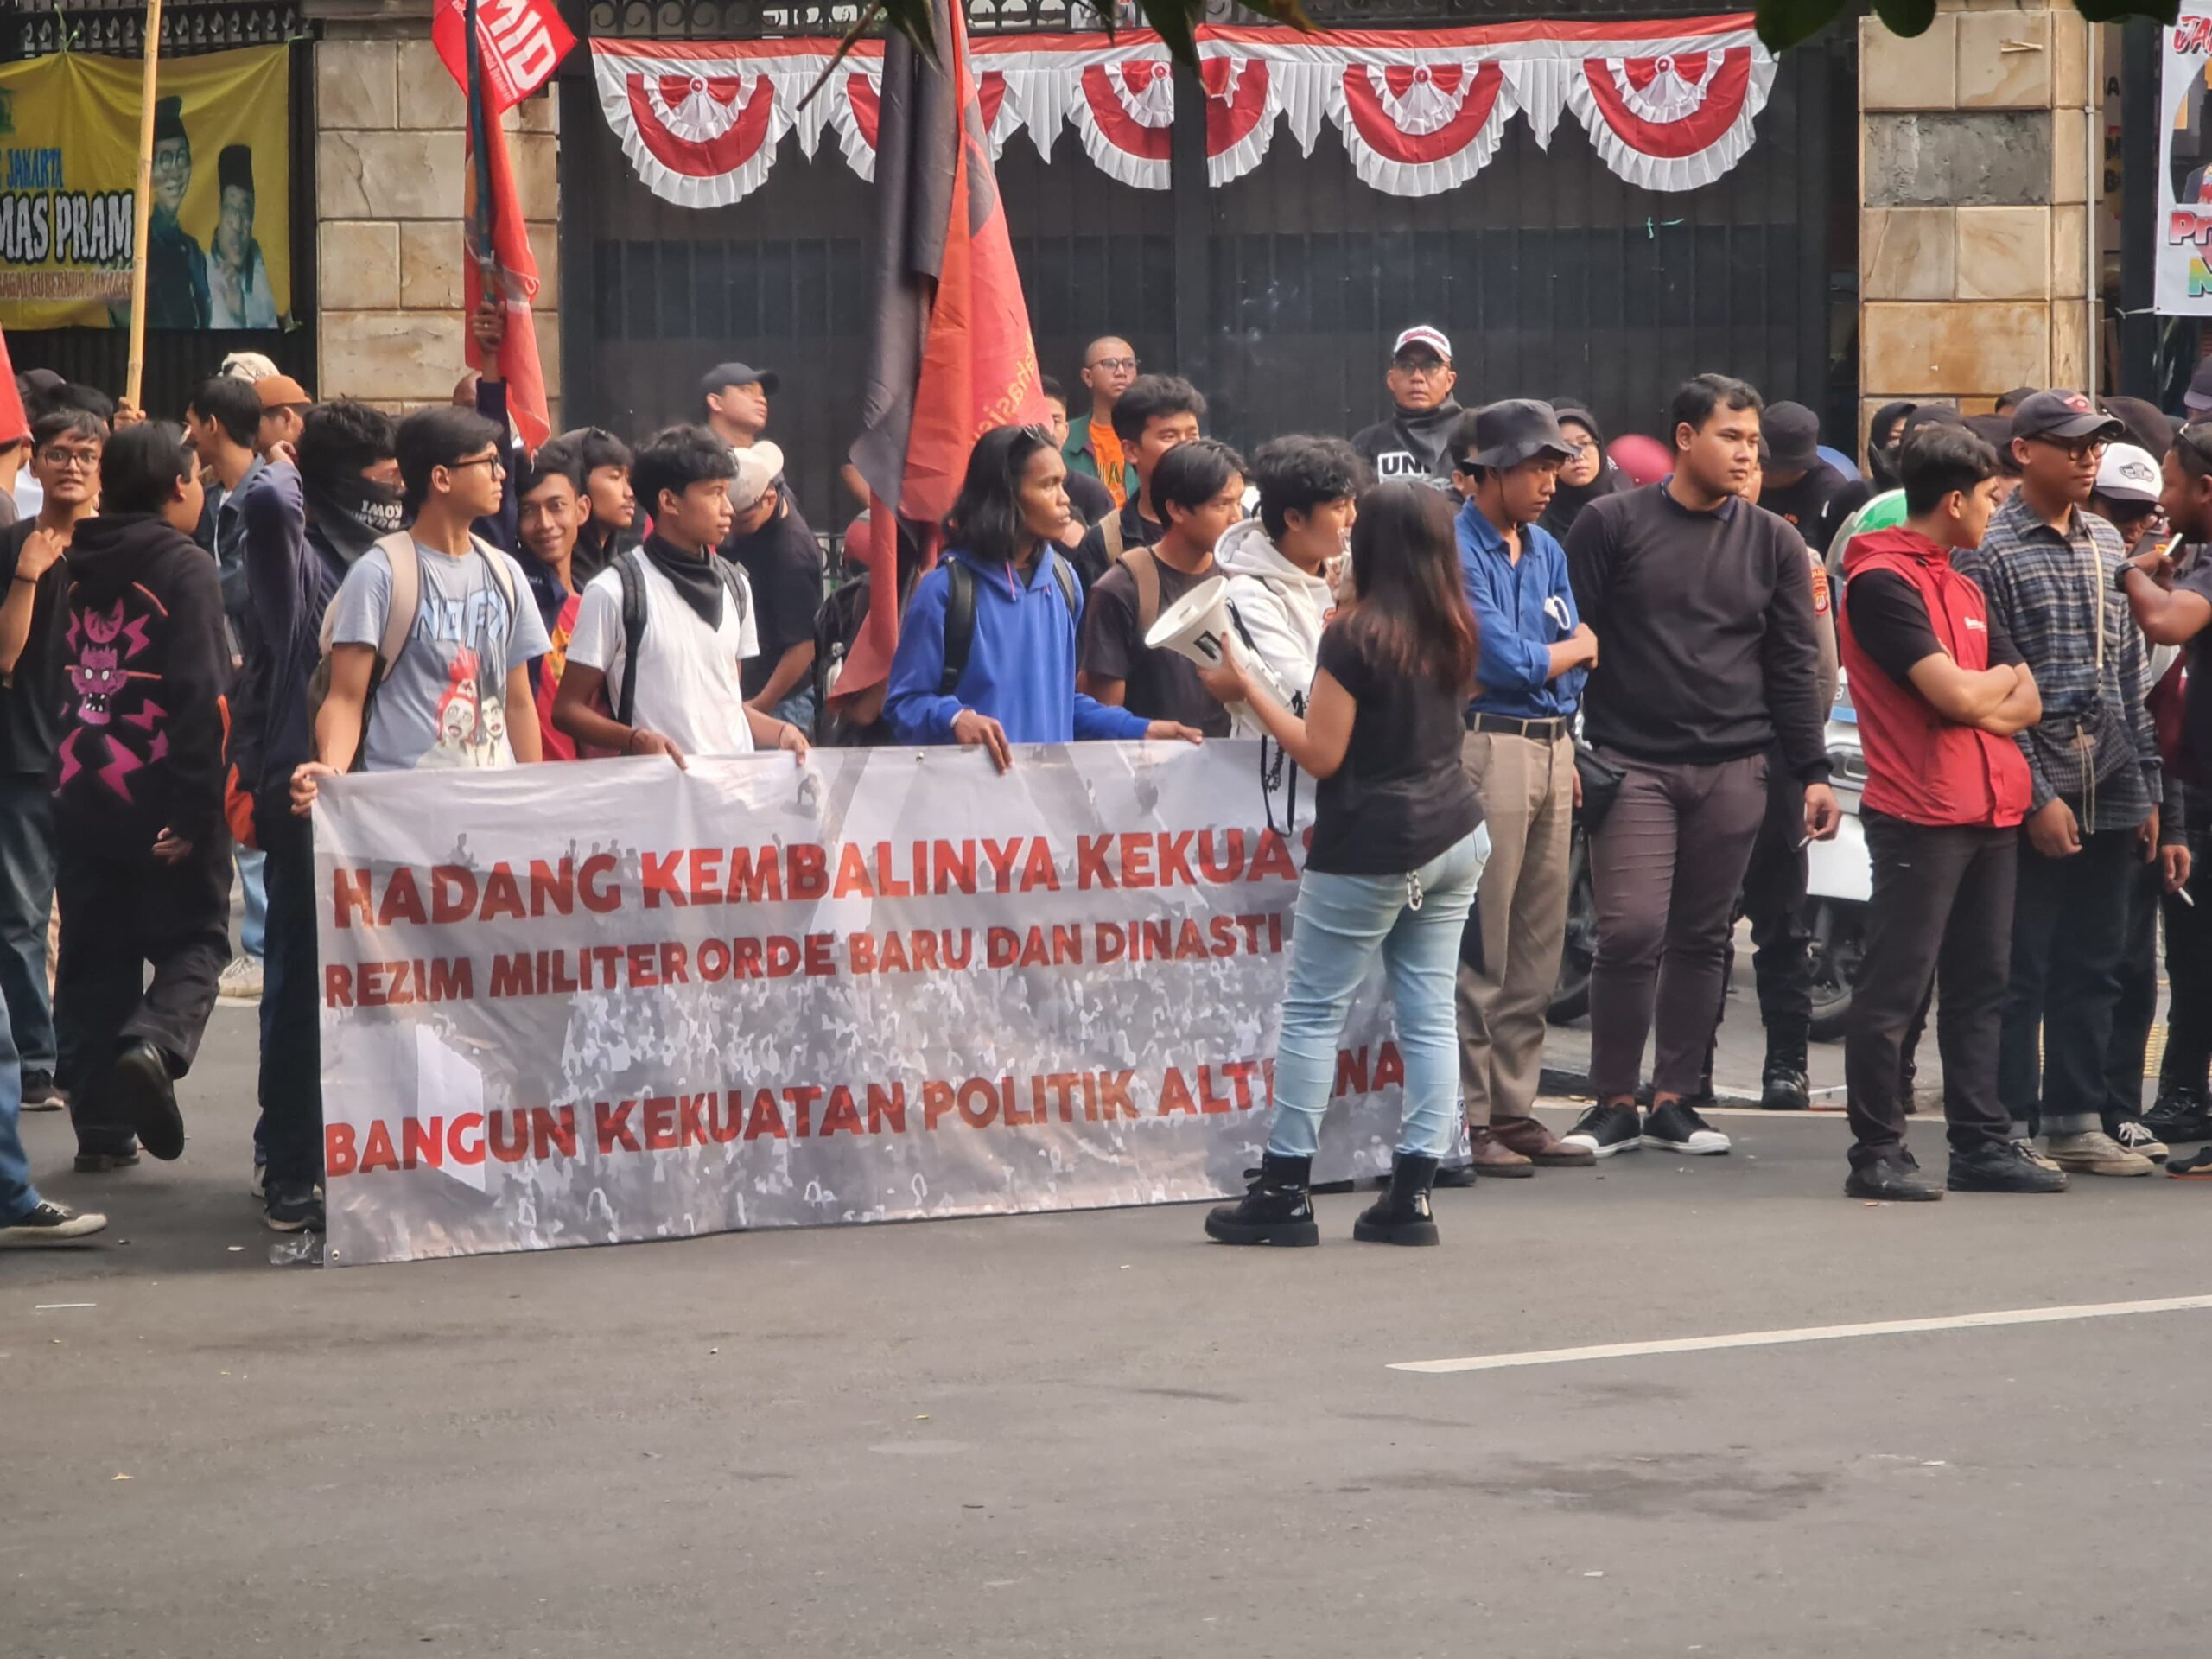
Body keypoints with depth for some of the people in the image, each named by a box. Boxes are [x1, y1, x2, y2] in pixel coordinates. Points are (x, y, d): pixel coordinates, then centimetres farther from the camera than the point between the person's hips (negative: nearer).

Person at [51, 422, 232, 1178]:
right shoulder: (185, 567, -9)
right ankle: (155, 1042, -21)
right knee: (193, 940, 7)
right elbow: (202, 696, -17)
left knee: (96, 956, 11)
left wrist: (63, 782, 16)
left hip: (81, 797, 5)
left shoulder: (78, 567, 9)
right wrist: (196, 808, -17)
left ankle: (102, 1123, 9)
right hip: (159, 800, -5)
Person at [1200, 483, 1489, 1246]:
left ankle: (1285, 1191, 1)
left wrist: (1247, 689, -6)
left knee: (1312, 1012, 1)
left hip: (1371, 851, -7)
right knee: (1430, 1013, 5)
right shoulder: (1453, 632, 7)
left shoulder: (1355, 637, -14)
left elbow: (1321, 753, -13)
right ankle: (1412, 1194, 4)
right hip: (1454, 835, 7)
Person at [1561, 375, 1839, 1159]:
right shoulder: (1613, 525, 1)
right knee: (1631, 931, -11)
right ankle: (1613, 1103, 0)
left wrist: (1814, 772, 5)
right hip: (1633, 763, -3)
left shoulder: (1772, 543, 10)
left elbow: (1794, 667, 11)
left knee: (1701, 939, 6)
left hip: (1733, 770, 3)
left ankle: (1674, 1101, 15)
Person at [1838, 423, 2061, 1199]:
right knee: (1895, 990, -5)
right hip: (1920, 816, -9)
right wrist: (2001, 678, 4)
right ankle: (1877, 1154, -2)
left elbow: (2026, 702, 13)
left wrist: (1977, 699, -7)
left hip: (1989, 813, 9)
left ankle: (1981, 1142, 16)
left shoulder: (1965, 588, 19)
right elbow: (1957, 696, -18)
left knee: (1980, 988, 11)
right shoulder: (1882, 581, -10)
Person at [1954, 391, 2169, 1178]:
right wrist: (2036, 796, -14)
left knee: (2092, 967, 10)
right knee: (2020, 969, -1)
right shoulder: (1991, 552, -7)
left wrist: (2146, 787, 12)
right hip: (2036, 795, -6)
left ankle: (2075, 1122, 17)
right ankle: (2011, 1129, 5)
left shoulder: (2106, 544, 14)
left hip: (2109, 794, 6)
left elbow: (2129, 674, 17)